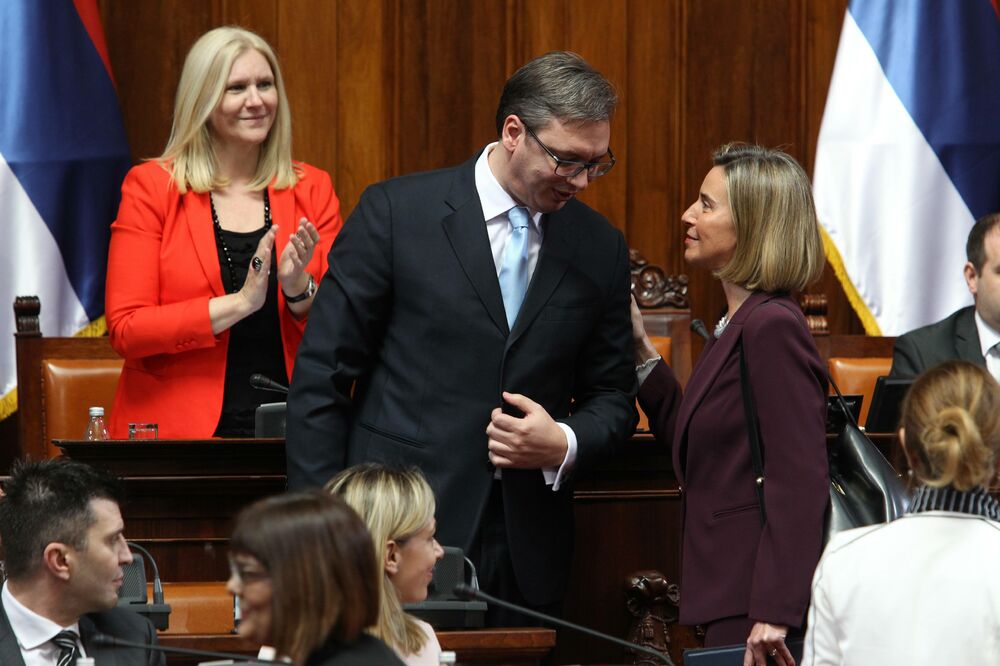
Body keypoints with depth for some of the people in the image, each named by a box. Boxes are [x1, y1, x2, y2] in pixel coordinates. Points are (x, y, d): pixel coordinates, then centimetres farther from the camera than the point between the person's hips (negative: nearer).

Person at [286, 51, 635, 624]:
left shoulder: (601, 248, 7)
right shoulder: (395, 212, -3)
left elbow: (613, 397, 15)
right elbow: (322, 376, -2)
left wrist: (565, 444, -8)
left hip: (525, 557, 3)